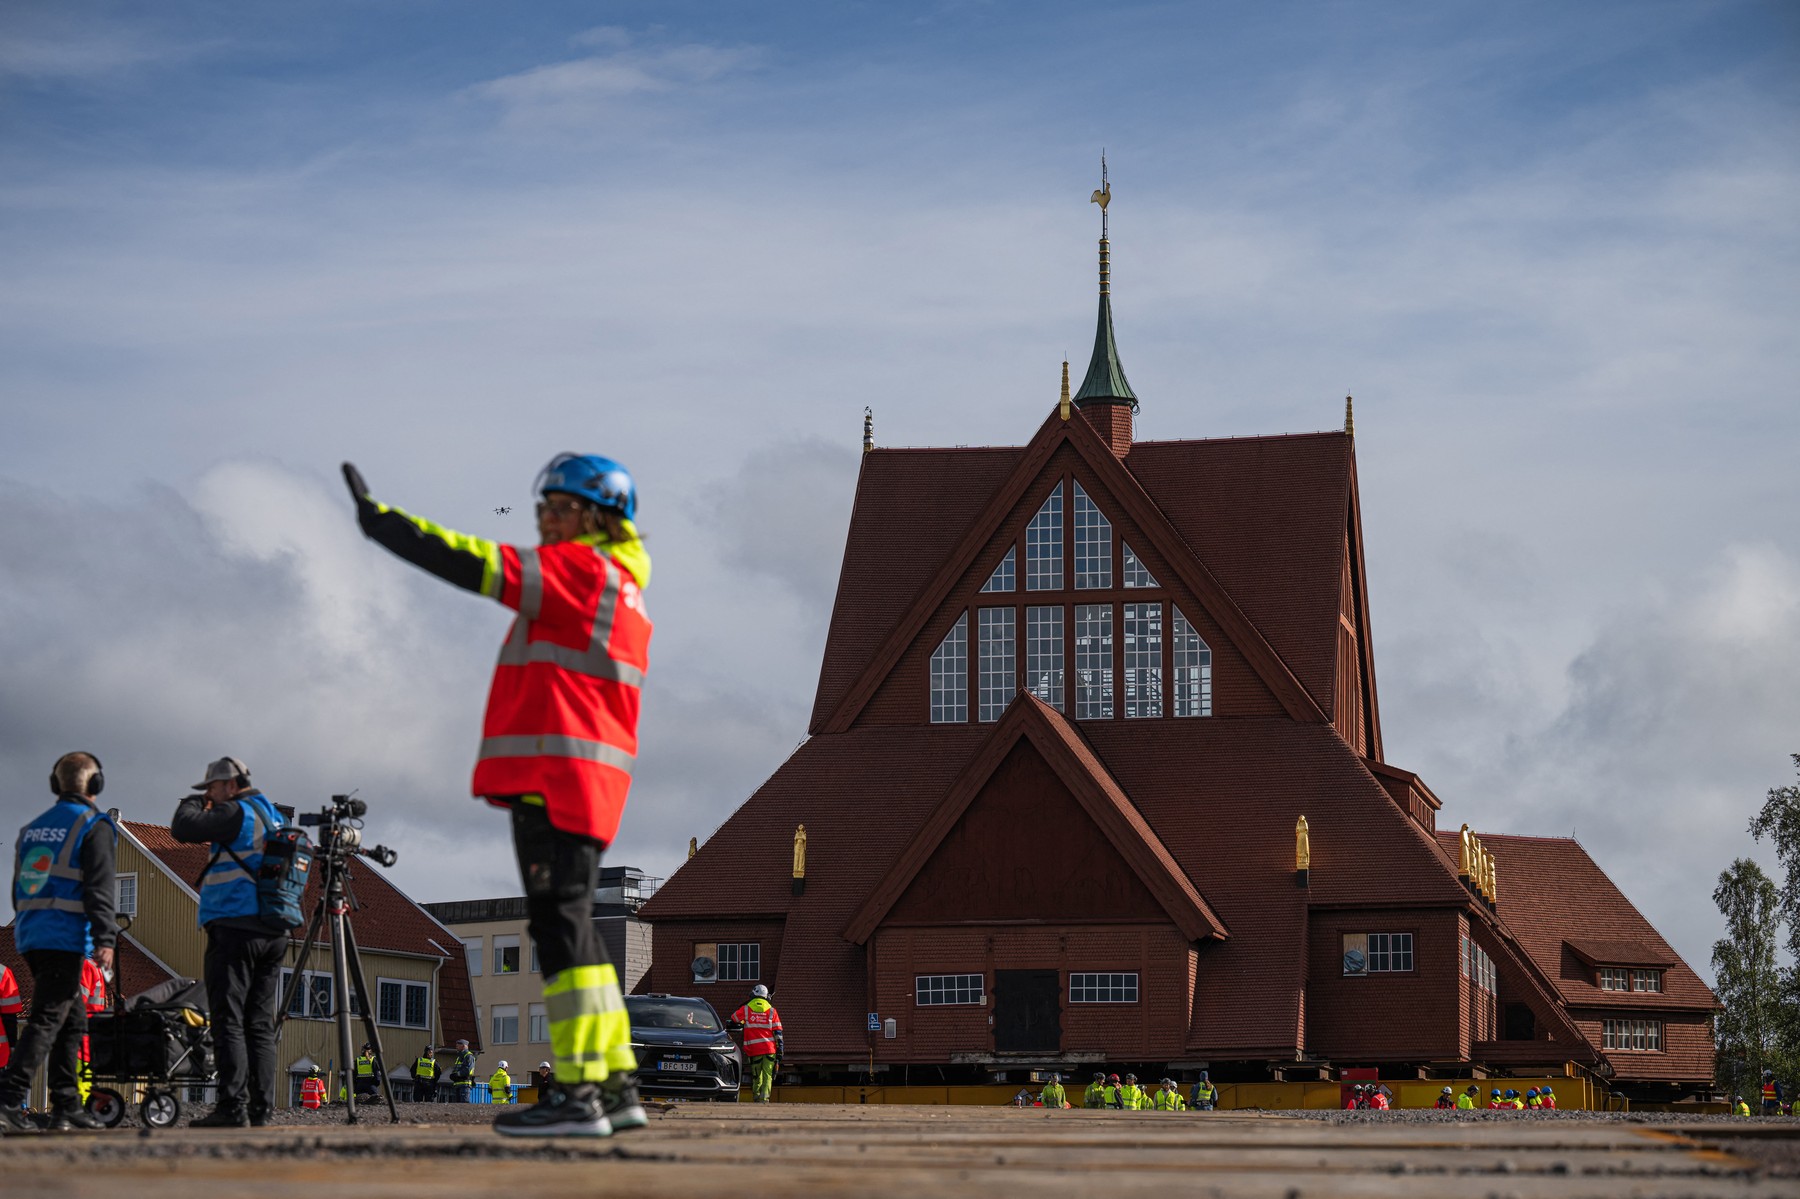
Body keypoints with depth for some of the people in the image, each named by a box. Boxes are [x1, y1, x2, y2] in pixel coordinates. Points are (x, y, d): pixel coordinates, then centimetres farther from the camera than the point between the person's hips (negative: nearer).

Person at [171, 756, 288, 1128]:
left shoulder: (237, 813, -7)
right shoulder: (277, 818, 20)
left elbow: (183, 828, -10)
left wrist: (194, 803, 10)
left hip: (235, 930, -8)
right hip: (273, 934, 8)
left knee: (228, 1020, -9)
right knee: (260, 1024, 7)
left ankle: (232, 1108, -16)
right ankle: (260, 1110, 4)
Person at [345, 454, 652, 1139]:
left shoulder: (584, 570, -9)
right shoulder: (621, 589, 22)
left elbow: (475, 566, -15)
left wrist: (381, 519, -11)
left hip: (557, 776, -10)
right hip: (580, 784, 10)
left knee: (561, 927, -12)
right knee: (572, 931, 12)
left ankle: (578, 1094, -15)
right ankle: (617, 1088, 13)